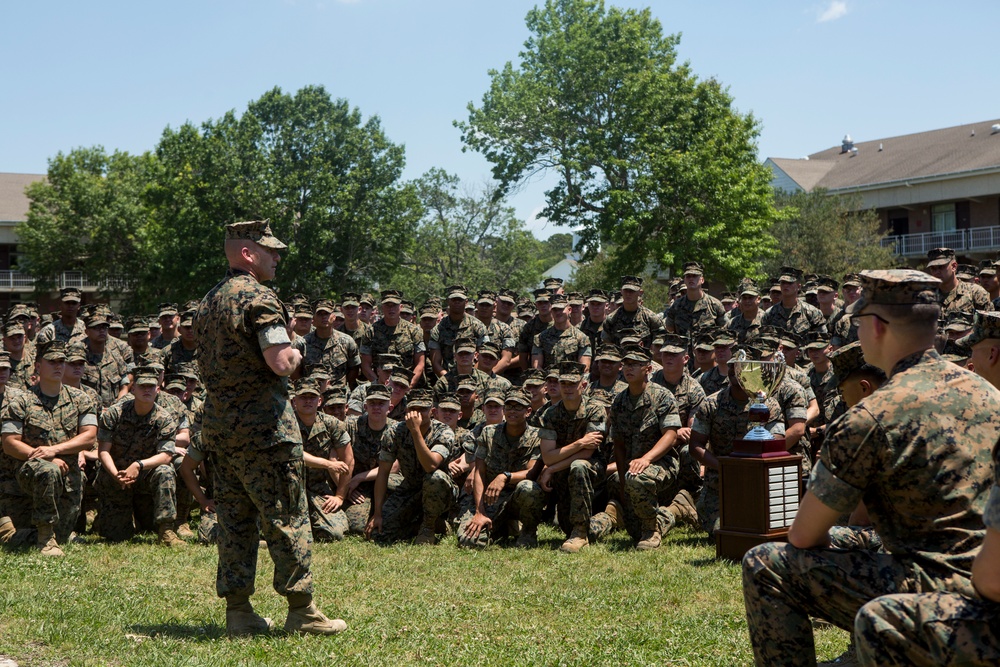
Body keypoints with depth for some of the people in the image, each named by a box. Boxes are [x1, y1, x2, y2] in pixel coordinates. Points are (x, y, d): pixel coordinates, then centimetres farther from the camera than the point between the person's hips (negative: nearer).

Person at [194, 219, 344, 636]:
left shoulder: (209, 301, 15)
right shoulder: (259, 299, -14)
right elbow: (280, 364, -22)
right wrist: (294, 355, 0)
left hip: (217, 423, 9)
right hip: (262, 425, -9)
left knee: (234, 517, 10)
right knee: (286, 516, -2)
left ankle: (237, 611, 14)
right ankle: (301, 610, 2)